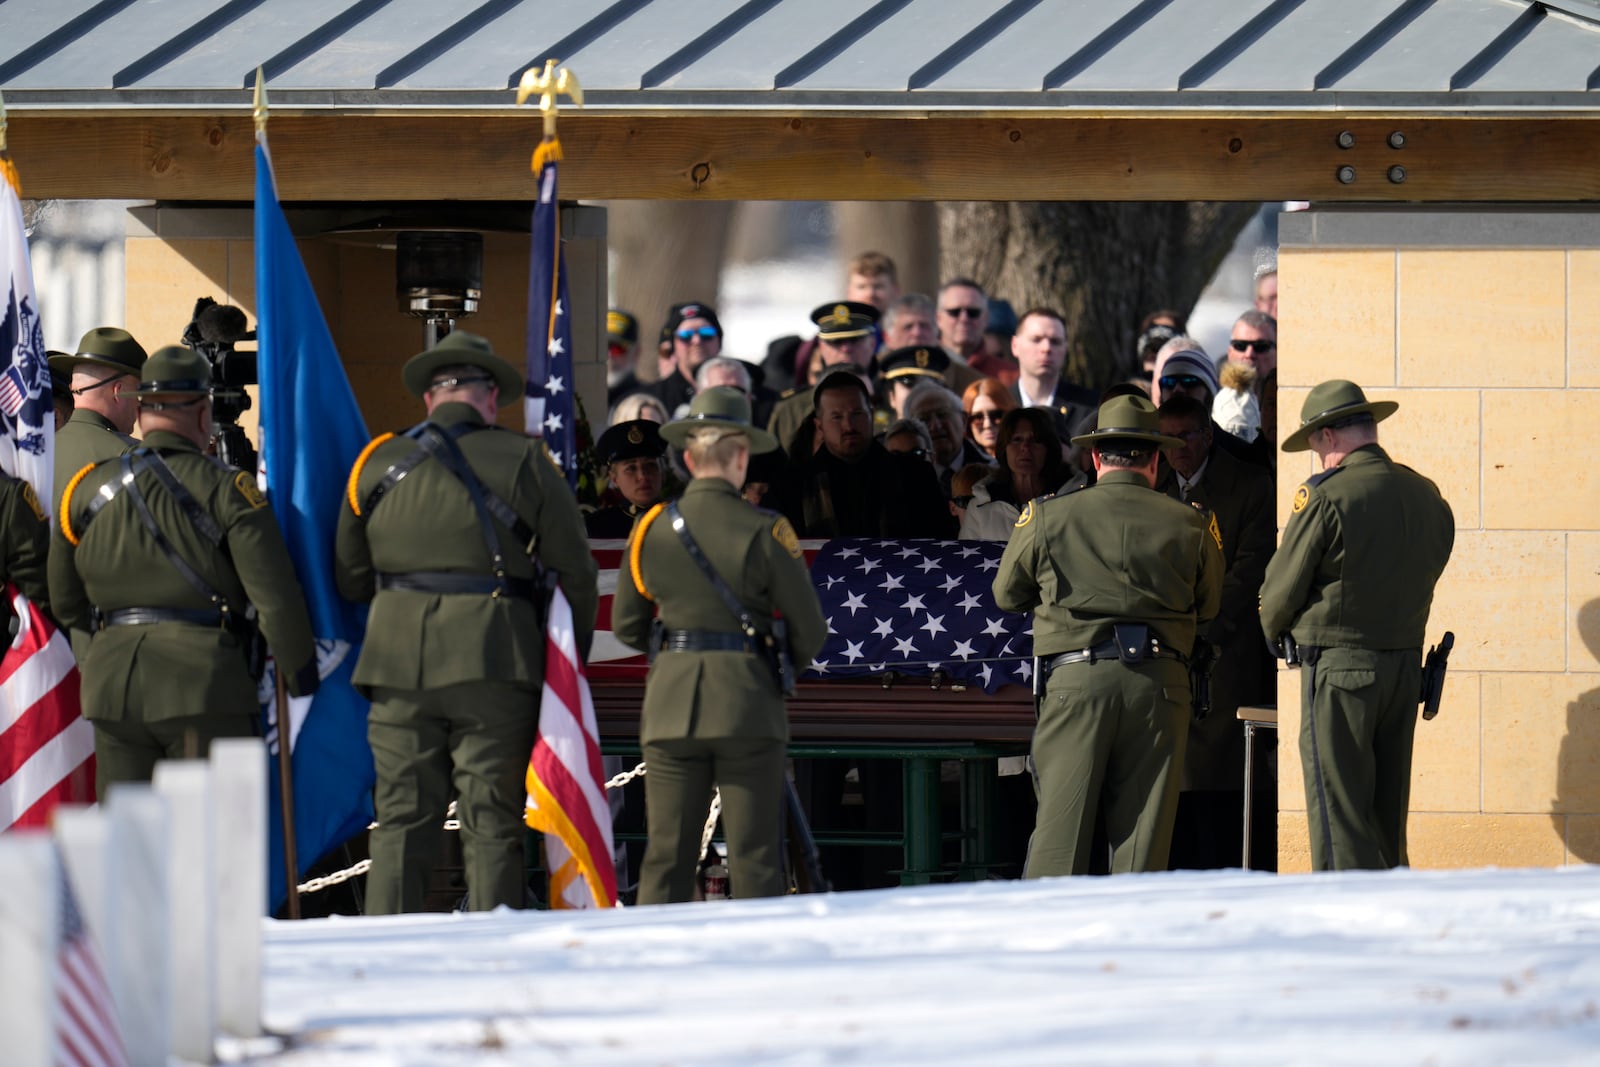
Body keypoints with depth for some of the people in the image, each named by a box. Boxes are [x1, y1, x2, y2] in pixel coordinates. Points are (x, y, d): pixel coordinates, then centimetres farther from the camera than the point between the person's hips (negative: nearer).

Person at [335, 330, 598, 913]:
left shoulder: (378, 463, 9)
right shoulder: (523, 461, 2)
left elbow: (348, 579, 16)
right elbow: (574, 567, 4)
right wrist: (575, 647, 19)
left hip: (398, 661, 2)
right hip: (495, 661, -2)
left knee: (401, 820, 4)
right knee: (491, 821, 1)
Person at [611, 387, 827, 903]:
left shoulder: (651, 529, 4)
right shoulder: (764, 533, -7)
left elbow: (626, 628, 12)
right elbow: (810, 632, -3)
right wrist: (780, 662, 19)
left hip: (671, 705, 3)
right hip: (748, 705, -3)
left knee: (665, 858, 4)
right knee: (754, 859, 1)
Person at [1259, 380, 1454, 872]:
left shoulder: (1325, 497, -14)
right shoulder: (1427, 496, 6)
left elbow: (1281, 588, -6)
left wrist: (1274, 630, 14)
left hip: (1338, 665, -7)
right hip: (1407, 663, 7)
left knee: (1339, 815, -4)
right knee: (1387, 817, 13)